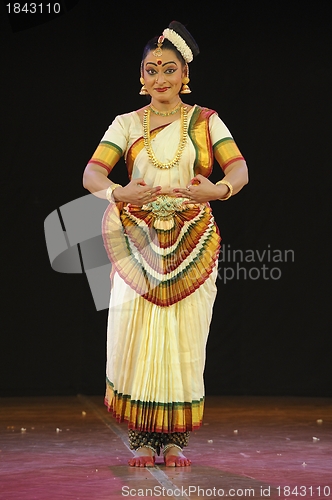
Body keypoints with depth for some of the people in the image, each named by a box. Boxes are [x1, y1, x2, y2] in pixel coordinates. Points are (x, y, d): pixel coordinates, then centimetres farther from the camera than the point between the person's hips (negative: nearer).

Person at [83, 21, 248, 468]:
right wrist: (118, 193, -30)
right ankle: (142, 440, 2)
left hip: (193, 245, 0)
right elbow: (91, 173, -7)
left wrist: (218, 189, -32)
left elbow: (239, 169, -8)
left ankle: (175, 440, 7)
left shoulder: (205, 121, 6)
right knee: (134, 338, -7)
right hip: (138, 243, 1)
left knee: (184, 341, -2)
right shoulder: (126, 124, 7)